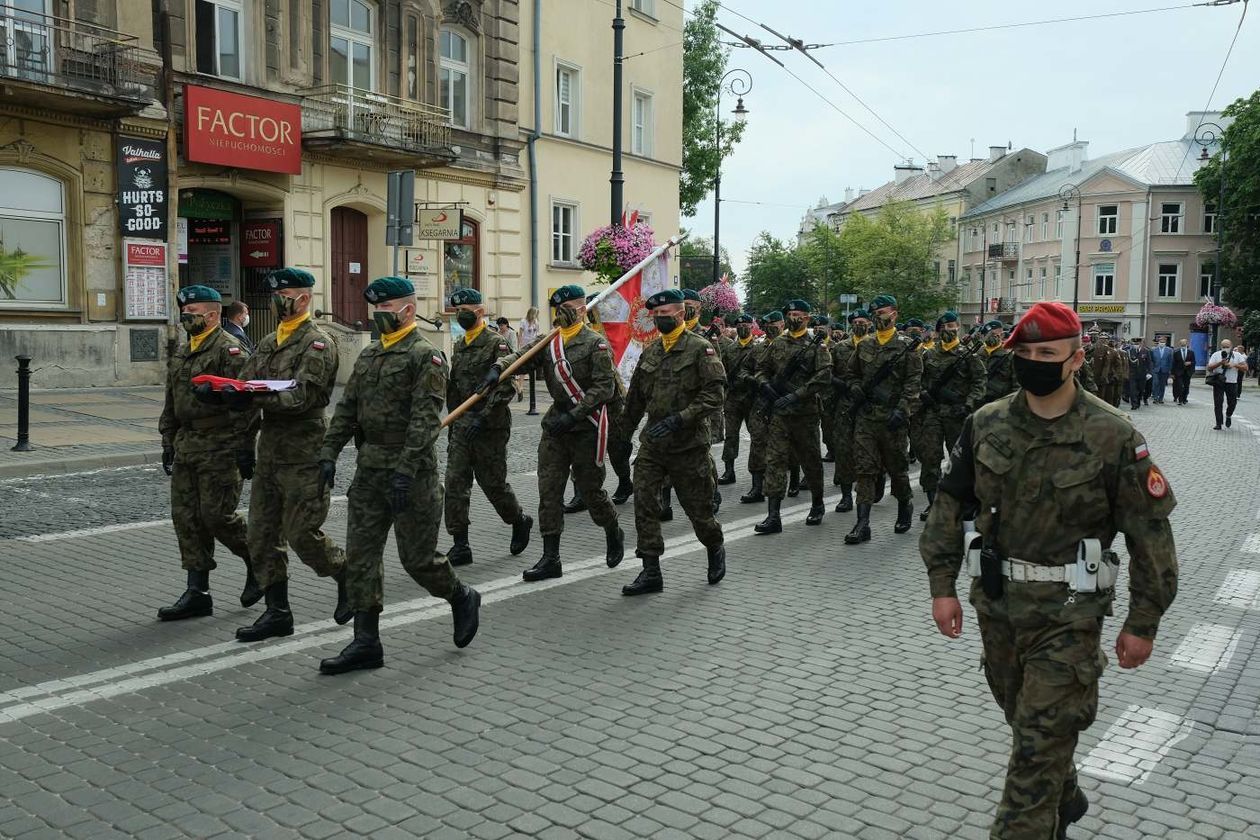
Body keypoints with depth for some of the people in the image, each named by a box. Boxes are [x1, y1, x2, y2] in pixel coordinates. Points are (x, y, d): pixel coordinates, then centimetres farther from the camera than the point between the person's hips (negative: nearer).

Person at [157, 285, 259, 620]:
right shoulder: (181, 353, 16)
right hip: (187, 447, 9)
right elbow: (171, 404, 22)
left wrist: (244, 449, -20)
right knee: (186, 517, 6)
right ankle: (197, 593, 12)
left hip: (221, 449, -9)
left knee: (217, 516, -8)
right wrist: (168, 443, 19)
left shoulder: (230, 350, -11)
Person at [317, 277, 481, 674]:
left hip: (411, 470, -7)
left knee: (417, 557, 0)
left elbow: (425, 419, -18)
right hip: (368, 470, 7)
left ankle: (462, 598, 28)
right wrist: (328, 454, 3)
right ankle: (366, 643, 10)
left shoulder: (426, 355, -9)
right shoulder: (368, 355, 15)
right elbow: (347, 409, 14)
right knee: (360, 555, 4)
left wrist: (405, 470, -25)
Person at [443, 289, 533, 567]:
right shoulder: (459, 346, 15)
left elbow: (504, 388, -17)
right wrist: (452, 424, 20)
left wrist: (483, 418, -23)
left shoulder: (496, 343, -10)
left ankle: (520, 521, 30)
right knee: (455, 483, -1)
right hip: (461, 426, 7)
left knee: (493, 483, 3)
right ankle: (460, 546, 3)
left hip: (490, 427, -7)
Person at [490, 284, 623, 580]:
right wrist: (498, 367, -24)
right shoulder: (549, 341, 9)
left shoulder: (596, 343, -8)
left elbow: (604, 388, -14)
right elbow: (520, 356, -2)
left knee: (590, 489, 6)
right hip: (555, 424, 5)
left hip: (586, 426, -5)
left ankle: (613, 533, 35)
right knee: (549, 490, 0)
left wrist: (574, 415, -21)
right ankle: (550, 559, 5)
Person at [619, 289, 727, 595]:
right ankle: (651, 571, 1)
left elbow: (714, 394, -17)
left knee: (697, 506, 7)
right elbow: (636, 396, 20)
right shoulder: (650, 352, 10)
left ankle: (715, 550, 36)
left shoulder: (700, 348, -9)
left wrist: (679, 418, -25)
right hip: (652, 441, 5)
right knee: (643, 502, -5)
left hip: (688, 443, -5)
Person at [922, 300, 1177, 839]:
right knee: (1026, 722, 22)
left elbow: (1149, 531, -9)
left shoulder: (1112, 435, -13)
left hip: (1068, 613, -5)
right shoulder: (986, 425, -1)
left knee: (1040, 742, -3)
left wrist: (1142, 624, -8)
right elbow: (951, 504, 6)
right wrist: (942, 585, 1)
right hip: (997, 604, 5)